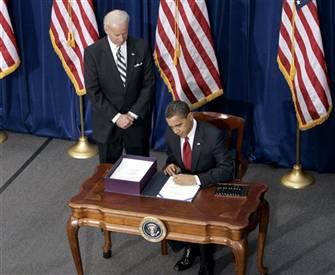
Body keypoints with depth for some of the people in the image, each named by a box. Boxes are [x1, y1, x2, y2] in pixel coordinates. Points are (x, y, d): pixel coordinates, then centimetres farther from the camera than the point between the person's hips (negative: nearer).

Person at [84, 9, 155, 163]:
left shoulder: (141, 47, -7)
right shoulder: (92, 52, -11)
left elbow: (148, 84, -3)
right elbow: (93, 91, -10)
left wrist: (133, 114, -10)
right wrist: (116, 117, -15)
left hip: (137, 119, 1)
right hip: (107, 122, -1)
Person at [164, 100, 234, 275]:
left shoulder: (213, 135, -23)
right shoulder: (171, 134, -6)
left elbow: (227, 170, -26)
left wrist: (195, 179, -36)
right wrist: (171, 165, -11)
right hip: (182, 187, 5)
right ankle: (189, 247, 8)